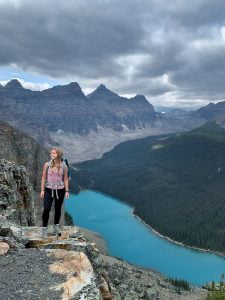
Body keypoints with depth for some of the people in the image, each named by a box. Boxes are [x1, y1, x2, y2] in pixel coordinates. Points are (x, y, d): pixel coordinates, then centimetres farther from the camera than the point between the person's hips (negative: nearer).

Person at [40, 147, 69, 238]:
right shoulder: (47, 164, -4)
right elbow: (43, 178, 0)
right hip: (49, 190, -1)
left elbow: (66, 179, 3)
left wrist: (67, 191, -1)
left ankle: (56, 227, 30)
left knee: (58, 209, 12)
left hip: (60, 190, 1)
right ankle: (44, 229, 3)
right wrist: (42, 190, -2)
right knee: (46, 209, -11)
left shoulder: (64, 166, -3)